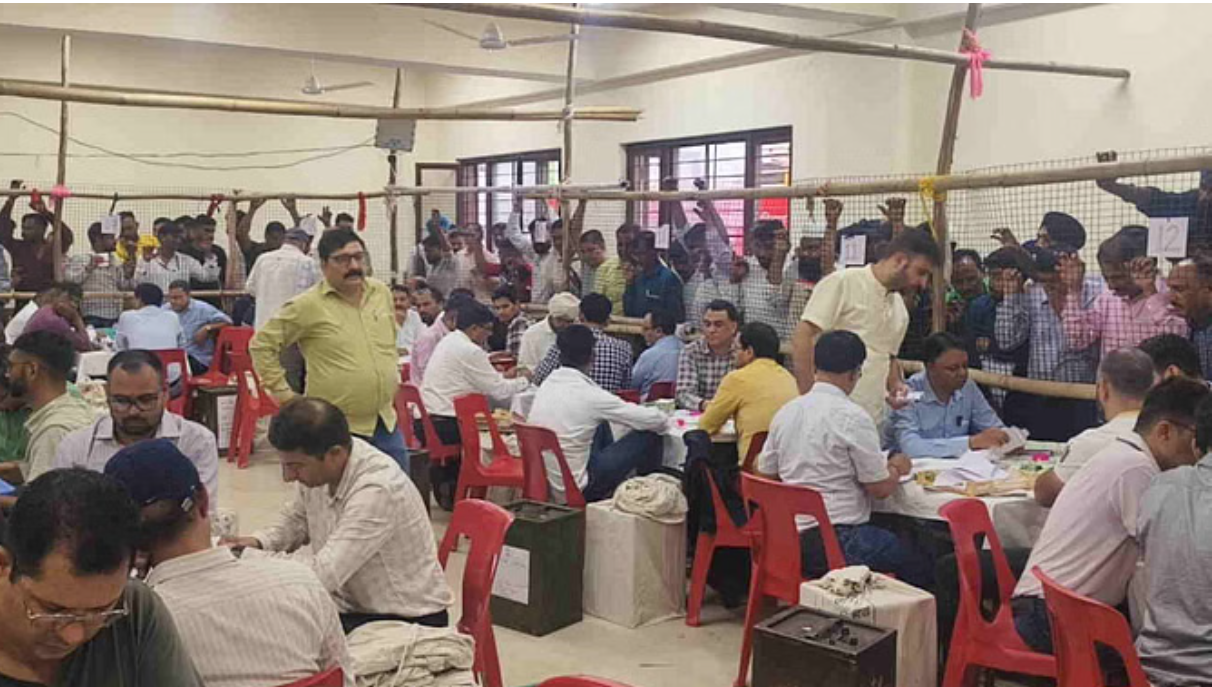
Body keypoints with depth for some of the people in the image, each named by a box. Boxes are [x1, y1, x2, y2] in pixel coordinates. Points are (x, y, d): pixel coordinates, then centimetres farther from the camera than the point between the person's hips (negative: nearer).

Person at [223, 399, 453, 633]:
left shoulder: (378, 490, -29)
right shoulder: (315, 467, -6)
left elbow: (322, 575, -31)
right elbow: (295, 521, 16)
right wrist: (259, 542, -3)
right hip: (351, 608, 7)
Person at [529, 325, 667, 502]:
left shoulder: (547, 384, 1)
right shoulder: (588, 394, -21)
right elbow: (652, 420, -14)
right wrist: (664, 420, 9)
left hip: (545, 483, 8)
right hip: (576, 490, -8)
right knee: (649, 436, -1)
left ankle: (614, 489, 33)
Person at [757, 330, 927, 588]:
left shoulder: (785, 412, 6)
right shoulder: (853, 417, -14)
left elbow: (765, 474, 14)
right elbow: (880, 487, -9)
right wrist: (896, 467, 12)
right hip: (838, 544, -8)